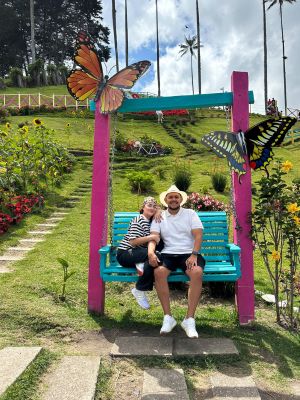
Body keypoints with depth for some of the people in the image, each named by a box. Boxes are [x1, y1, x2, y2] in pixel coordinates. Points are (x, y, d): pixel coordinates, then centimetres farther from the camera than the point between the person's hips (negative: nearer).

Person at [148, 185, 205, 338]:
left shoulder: (190, 214, 10)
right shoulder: (159, 217, 13)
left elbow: (198, 236, -1)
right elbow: (153, 238, 0)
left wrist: (194, 255, -17)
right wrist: (151, 252, -23)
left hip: (189, 253, -1)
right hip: (168, 254, 1)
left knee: (197, 272, -33)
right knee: (159, 272, -32)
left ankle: (189, 319, -23)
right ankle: (168, 317, -18)